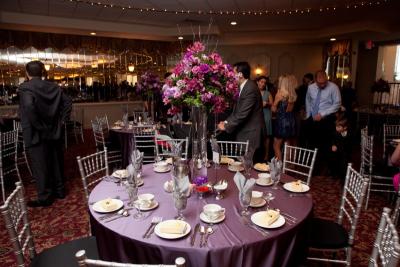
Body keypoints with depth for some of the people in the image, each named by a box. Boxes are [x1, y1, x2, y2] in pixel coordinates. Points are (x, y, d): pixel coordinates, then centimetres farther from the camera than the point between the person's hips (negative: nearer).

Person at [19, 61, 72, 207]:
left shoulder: (25, 87, -12)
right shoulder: (53, 86, 5)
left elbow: (29, 106, -30)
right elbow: (68, 102, 5)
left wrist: (37, 125, -20)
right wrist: (61, 120, 6)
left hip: (36, 134, -6)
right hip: (54, 131, 6)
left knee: (40, 166, 4)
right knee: (55, 162, 17)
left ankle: (44, 197, 15)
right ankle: (59, 190, 29)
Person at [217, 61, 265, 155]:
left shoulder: (251, 88, -19)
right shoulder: (243, 87, 12)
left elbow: (243, 114, -22)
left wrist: (226, 126, -13)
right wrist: (226, 122, 1)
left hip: (250, 134, -9)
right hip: (244, 132, 9)